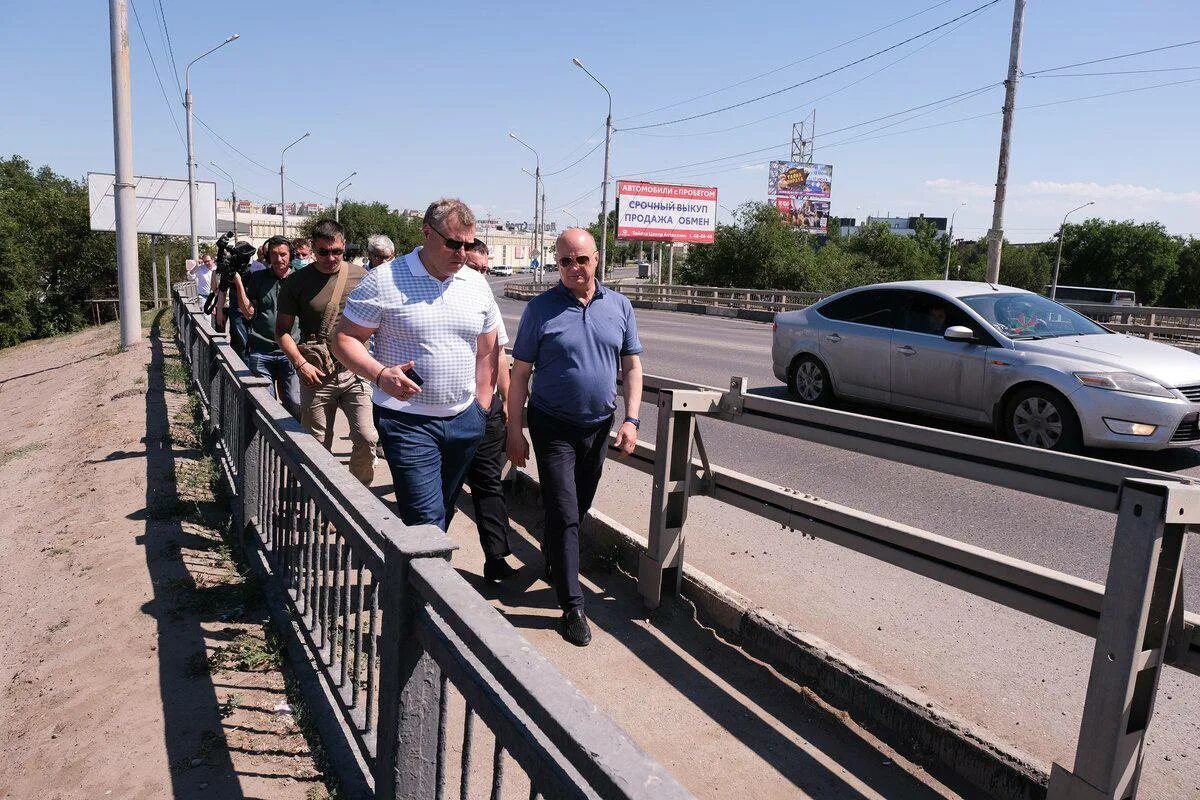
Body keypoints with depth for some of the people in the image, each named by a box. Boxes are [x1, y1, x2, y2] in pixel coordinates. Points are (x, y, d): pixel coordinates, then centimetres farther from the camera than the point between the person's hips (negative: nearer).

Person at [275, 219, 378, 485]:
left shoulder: (360, 276, 3)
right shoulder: (297, 281, 0)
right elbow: (282, 330, 3)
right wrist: (301, 364, -11)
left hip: (355, 372, 0)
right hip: (316, 376, 0)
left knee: (366, 438, -9)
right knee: (318, 446, 8)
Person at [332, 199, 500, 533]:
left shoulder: (477, 285, 7)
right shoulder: (383, 280, -8)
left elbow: (487, 352, 13)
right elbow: (345, 338, -5)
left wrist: (481, 410, 8)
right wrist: (381, 374, -22)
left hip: (465, 421, 6)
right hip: (407, 421, -5)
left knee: (445, 509, 17)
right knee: (427, 522, -10)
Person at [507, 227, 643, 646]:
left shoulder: (619, 306, 2)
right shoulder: (541, 307, -8)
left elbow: (632, 366, 6)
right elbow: (520, 373, -6)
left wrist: (631, 419, -5)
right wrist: (514, 431, -9)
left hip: (599, 426, 4)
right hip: (553, 426, -4)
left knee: (578, 509, 18)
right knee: (564, 514, -5)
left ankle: (552, 561, 43)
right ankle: (572, 605, 4)